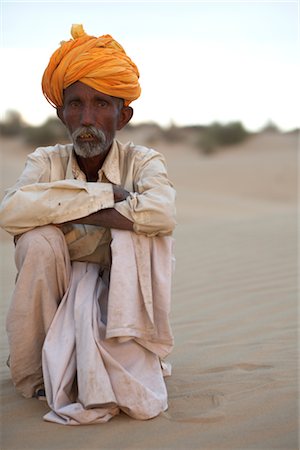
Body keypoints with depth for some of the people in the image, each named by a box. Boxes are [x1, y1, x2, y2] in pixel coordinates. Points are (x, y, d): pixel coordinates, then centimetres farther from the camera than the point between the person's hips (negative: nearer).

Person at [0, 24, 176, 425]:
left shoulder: (143, 161, -10)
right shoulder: (47, 162, -7)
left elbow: (162, 213, -34)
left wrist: (64, 210, -28)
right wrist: (103, 195, -30)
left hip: (121, 290, -1)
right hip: (58, 293, 1)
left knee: (137, 232, -28)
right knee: (39, 240, -28)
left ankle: (130, 370, -11)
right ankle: (33, 374, -9)